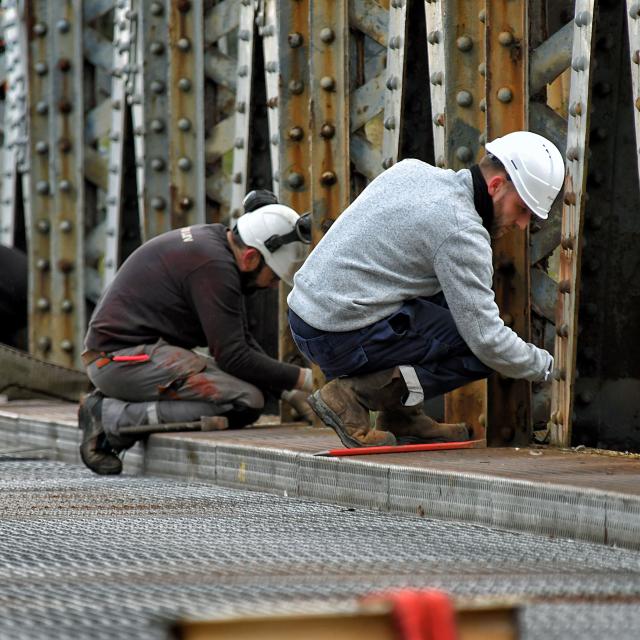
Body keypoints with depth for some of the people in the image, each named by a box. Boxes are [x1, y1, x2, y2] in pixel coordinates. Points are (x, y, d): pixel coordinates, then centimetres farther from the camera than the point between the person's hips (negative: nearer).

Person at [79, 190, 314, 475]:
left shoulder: (213, 240, 14)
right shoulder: (214, 265, -17)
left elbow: (241, 340, 21)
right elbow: (232, 356, -19)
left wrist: (288, 391, 12)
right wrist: (302, 379, -10)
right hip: (126, 356, -11)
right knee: (245, 402, -19)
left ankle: (113, 410, 5)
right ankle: (114, 419, -13)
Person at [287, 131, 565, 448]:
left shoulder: (410, 169, 9)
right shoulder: (461, 229, -15)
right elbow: (488, 339, -15)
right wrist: (546, 366, 0)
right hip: (341, 337, -9)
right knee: (481, 353, -5)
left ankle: (399, 416, 16)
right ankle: (353, 395, -8)